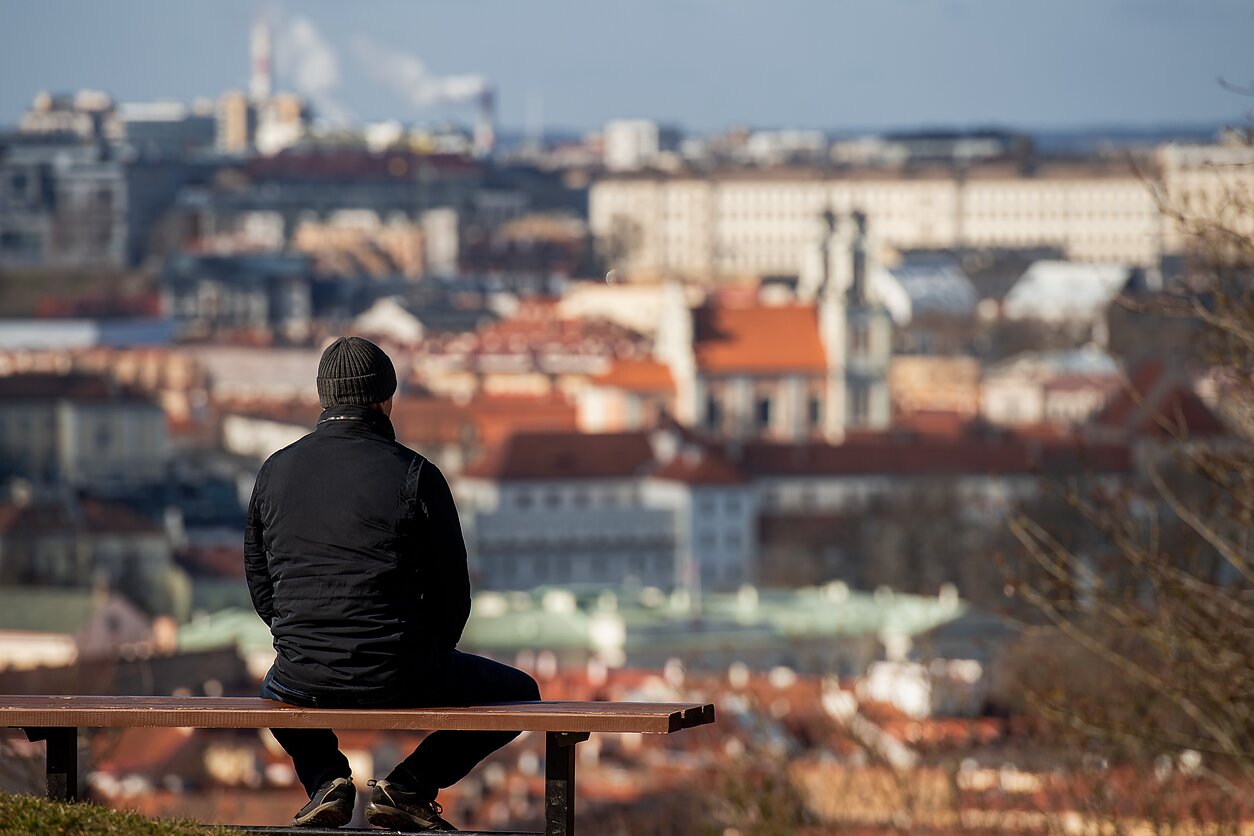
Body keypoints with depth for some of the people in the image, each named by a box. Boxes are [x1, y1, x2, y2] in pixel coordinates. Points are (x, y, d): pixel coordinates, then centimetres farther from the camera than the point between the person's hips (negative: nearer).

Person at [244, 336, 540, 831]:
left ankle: (324, 777, 13)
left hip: (304, 679, 4)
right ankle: (409, 784, 3)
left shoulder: (275, 472, 5)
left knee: (276, 686, 42)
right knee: (519, 693, 20)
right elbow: (451, 592, -2)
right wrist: (428, 668, 15)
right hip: (399, 679, -4)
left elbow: (260, 586, 11)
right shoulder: (415, 475, -7)